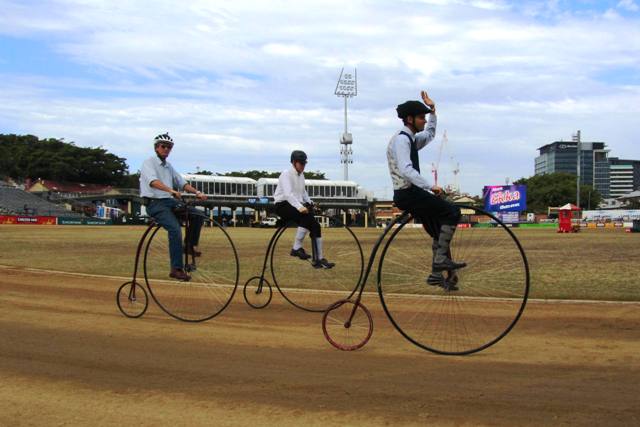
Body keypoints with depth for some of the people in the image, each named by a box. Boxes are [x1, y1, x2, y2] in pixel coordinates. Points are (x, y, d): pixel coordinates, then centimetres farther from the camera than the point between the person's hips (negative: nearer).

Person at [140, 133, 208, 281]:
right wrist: (172, 191, -40)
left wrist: (197, 192, -4)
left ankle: (191, 245, 7)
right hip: (155, 203, -7)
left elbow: (182, 182, 13)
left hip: (169, 201, 7)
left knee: (198, 215, -10)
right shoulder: (149, 163, -5)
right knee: (175, 229, -26)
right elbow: (153, 182, -25)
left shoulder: (168, 166, 19)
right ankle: (176, 269, -22)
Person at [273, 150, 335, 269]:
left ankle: (318, 259, -2)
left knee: (315, 226, -7)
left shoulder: (301, 175, 13)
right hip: (283, 206, -8)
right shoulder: (286, 174, -12)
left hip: (296, 205, 8)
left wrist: (310, 203, 7)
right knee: (306, 217, -32)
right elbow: (288, 193, -27)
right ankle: (297, 248, -22)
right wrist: (300, 207, -40)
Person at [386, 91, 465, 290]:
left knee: (440, 232, 13)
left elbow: (429, 134, 37)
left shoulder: (411, 139, 15)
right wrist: (430, 187, -30)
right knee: (452, 212, -14)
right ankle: (441, 260, -12)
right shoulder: (401, 139, -15)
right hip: (407, 194, -10)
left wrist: (432, 110, 27)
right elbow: (406, 170, -28)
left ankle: (437, 275, 18)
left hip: (411, 193, 10)